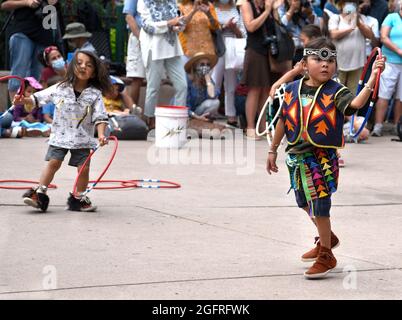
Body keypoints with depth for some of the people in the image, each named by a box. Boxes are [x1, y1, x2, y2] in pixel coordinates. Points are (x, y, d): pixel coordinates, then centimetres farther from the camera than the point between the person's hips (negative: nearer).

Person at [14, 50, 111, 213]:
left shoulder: (94, 94, -4)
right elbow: (39, 97, 5)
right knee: (53, 163, -6)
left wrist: (101, 134, -21)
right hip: (60, 136, 0)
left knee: (83, 168, -3)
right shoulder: (60, 88, -1)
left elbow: (99, 117, -7)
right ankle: (39, 194, -1)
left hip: (83, 139, 0)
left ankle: (78, 198, 12)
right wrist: (24, 99, -9)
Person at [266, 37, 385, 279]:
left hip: (322, 158, -6)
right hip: (297, 156, 6)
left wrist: (373, 78, -46)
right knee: (305, 202, 22)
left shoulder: (335, 93, -13)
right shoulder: (292, 90, -1)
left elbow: (355, 104, -34)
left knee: (319, 205, -1)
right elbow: (283, 121, 11)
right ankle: (327, 238, 47)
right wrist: (273, 150, 18)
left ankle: (326, 256, 16)